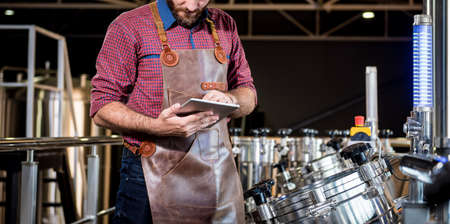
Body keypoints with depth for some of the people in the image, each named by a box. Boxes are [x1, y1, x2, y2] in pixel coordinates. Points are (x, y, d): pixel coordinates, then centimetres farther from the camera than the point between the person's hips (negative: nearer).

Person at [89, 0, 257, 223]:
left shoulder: (224, 25, 10)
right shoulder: (129, 27, -5)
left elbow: (248, 95, 16)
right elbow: (101, 109, -7)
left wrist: (229, 100, -8)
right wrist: (156, 127, -25)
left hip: (218, 176, 4)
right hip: (151, 180, -4)